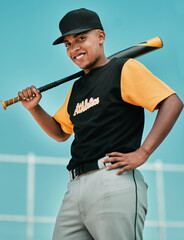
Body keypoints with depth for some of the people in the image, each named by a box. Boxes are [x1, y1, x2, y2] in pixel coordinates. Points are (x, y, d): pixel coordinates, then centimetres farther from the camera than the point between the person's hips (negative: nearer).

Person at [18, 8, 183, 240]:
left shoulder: (124, 69, 2)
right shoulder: (76, 88, 25)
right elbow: (60, 132, 35)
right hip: (76, 187, 7)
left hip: (114, 181, -7)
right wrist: (34, 108, 18)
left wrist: (142, 153, -17)